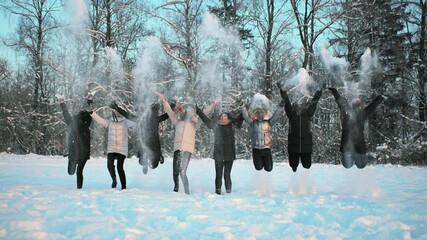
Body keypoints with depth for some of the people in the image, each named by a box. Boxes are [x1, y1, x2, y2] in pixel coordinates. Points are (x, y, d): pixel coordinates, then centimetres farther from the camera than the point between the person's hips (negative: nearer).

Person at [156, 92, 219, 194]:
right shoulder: (178, 123, 18)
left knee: (182, 172, -12)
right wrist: (164, 100, 15)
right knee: (175, 172, 5)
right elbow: (169, 111, 17)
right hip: (177, 149, 2)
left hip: (187, 150, -2)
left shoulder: (194, 125, 14)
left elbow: (204, 113, 14)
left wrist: (213, 104, 14)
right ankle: (176, 189, 28)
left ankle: (187, 193, -5)